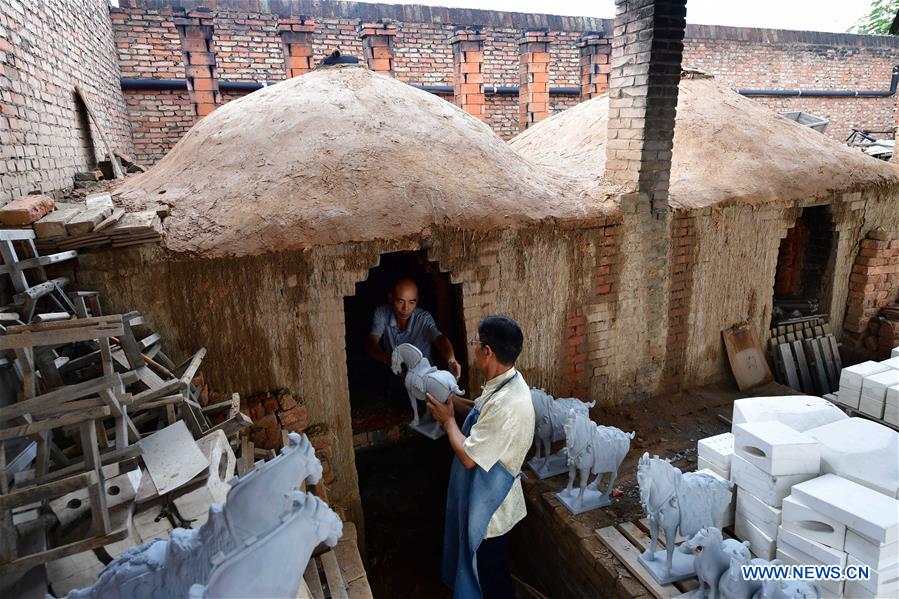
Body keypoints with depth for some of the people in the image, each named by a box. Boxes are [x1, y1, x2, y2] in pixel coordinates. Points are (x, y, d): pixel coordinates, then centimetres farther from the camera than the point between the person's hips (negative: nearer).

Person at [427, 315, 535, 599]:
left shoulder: (507, 404, -37)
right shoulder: (506, 381, -6)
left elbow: (468, 457, -30)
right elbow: (486, 413, 14)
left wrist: (448, 419, -16)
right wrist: (455, 400, 2)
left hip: (490, 501, -9)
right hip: (484, 491, 9)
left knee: (491, 569, 16)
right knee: (482, 562, 31)